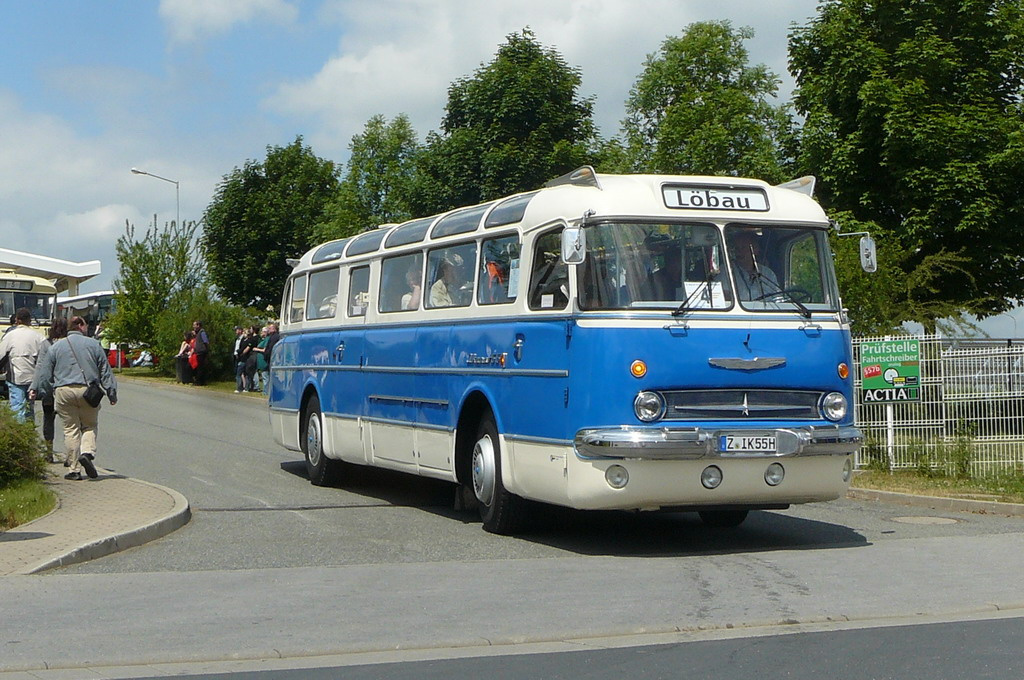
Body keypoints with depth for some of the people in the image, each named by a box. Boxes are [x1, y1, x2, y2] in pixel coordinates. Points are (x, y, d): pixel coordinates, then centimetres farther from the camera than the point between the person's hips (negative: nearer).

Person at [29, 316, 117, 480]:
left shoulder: (57, 346, 10)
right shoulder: (93, 344, 7)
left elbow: (44, 371, 10)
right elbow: (105, 370, 7)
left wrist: (36, 389, 17)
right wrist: (111, 392, 11)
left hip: (63, 391, 1)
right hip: (87, 391, -1)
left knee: (71, 429, 4)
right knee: (90, 426, 12)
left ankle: (74, 469, 3)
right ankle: (87, 452, -14)